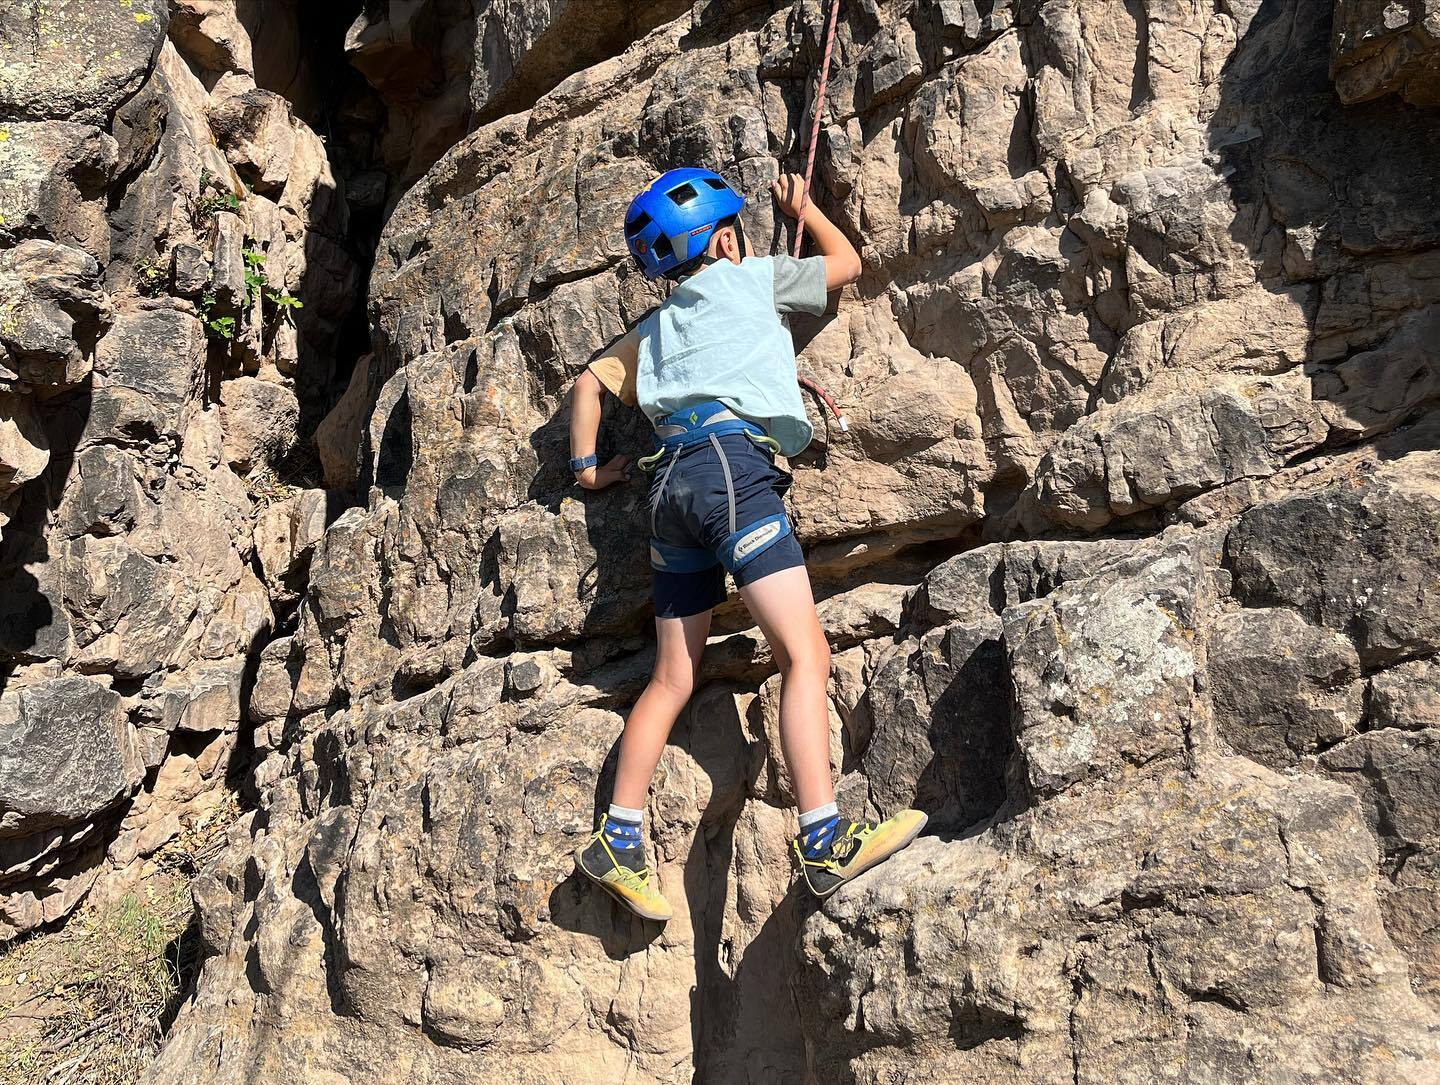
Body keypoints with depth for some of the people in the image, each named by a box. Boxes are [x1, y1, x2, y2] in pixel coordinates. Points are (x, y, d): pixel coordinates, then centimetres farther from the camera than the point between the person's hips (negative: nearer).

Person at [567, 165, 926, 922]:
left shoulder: (653, 329, 30)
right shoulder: (749, 279, 15)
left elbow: (588, 384, 26)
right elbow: (846, 263, 28)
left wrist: (587, 466, 32)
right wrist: (801, 208, 43)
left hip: (670, 479, 7)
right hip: (731, 463, -7)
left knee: (674, 676, 9)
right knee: (805, 654, -14)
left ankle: (619, 841, 7)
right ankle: (825, 842, -24)